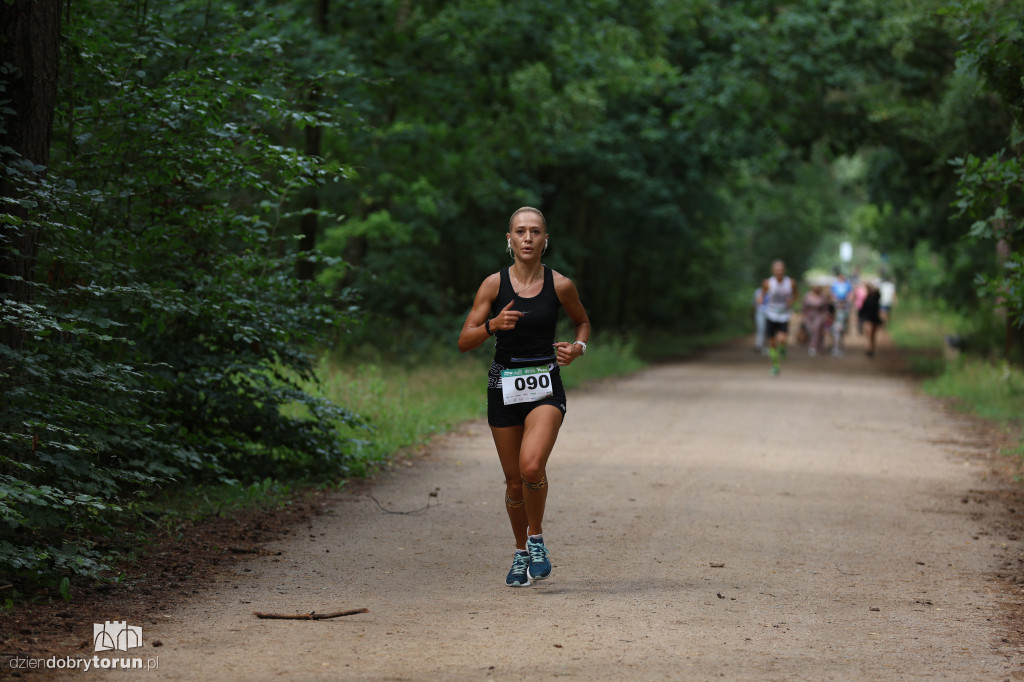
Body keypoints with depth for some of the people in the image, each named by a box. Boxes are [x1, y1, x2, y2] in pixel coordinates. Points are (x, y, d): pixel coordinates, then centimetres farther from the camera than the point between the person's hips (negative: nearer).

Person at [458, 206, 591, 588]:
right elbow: (464, 342, -2)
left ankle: (537, 539, 1)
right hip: (504, 387, 1)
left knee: (532, 467, -24)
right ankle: (521, 552, 31)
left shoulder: (560, 285, -1)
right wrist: (493, 325, -20)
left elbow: (583, 321, 19)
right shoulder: (494, 284, -1)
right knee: (514, 481, 7)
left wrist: (579, 347, -2)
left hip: (545, 387, -1)